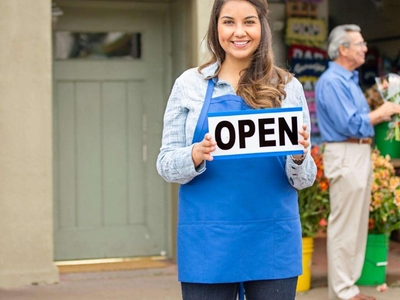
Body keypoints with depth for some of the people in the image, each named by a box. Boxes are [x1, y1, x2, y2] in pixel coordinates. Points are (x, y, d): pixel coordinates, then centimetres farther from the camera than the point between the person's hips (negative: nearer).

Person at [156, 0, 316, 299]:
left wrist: (299, 157, -15)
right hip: (207, 241, -1)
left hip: (274, 239, 1)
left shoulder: (288, 86, 5)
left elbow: (304, 179, 7)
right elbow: (165, 164, 2)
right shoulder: (190, 84, 3)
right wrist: (195, 156, -18)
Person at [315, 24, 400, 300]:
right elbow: (349, 124, -22)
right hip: (345, 155, -10)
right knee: (344, 225, -6)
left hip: (361, 153, 10)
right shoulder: (331, 82, -15)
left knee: (358, 223, 13)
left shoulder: (350, 80, 17)